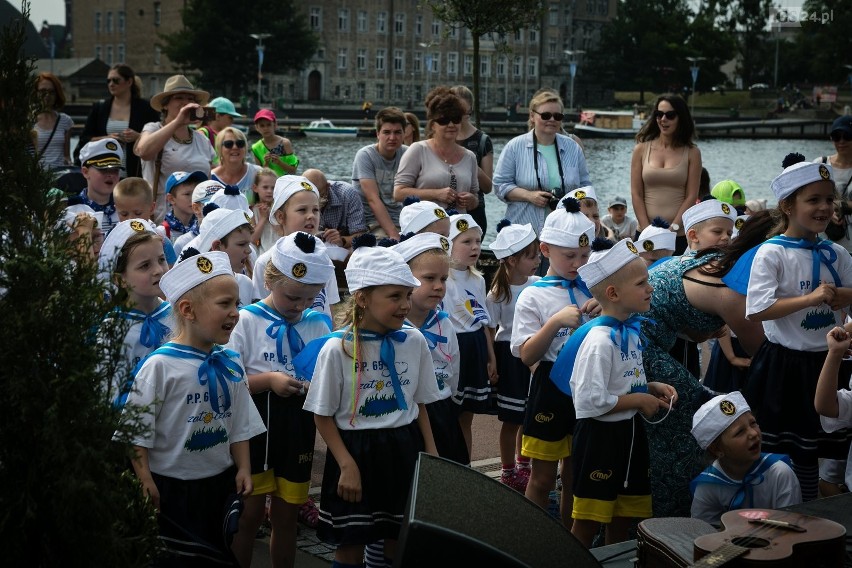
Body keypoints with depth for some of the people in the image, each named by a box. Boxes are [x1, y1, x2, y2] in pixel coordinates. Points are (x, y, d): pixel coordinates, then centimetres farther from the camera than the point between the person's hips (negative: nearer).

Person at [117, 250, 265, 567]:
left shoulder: (230, 364, 1)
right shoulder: (160, 366, -17)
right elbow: (137, 430, -14)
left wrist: (243, 468, 6)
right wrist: (145, 480, -14)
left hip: (220, 482, 6)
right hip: (171, 487, -6)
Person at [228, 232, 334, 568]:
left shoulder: (319, 324, 4)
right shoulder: (248, 320, -6)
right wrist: (268, 380, -23)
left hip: (298, 426, 3)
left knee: (287, 515, 13)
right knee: (250, 514, 3)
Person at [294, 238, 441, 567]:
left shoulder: (415, 342, -2)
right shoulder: (336, 349, -13)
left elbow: (420, 404, 9)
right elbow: (323, 417, -8)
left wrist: (431, 454, 5)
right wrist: (347, 465, -13)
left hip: (404, 450, 3)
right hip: (355, 450, -3)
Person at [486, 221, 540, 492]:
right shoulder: (498, 294, -12)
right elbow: (490, 331, -6)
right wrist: (491, 364, -9)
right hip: (509, 356, -4)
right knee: (511, 419, 6)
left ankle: (523, 466, 34)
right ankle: (508, 472, 22)